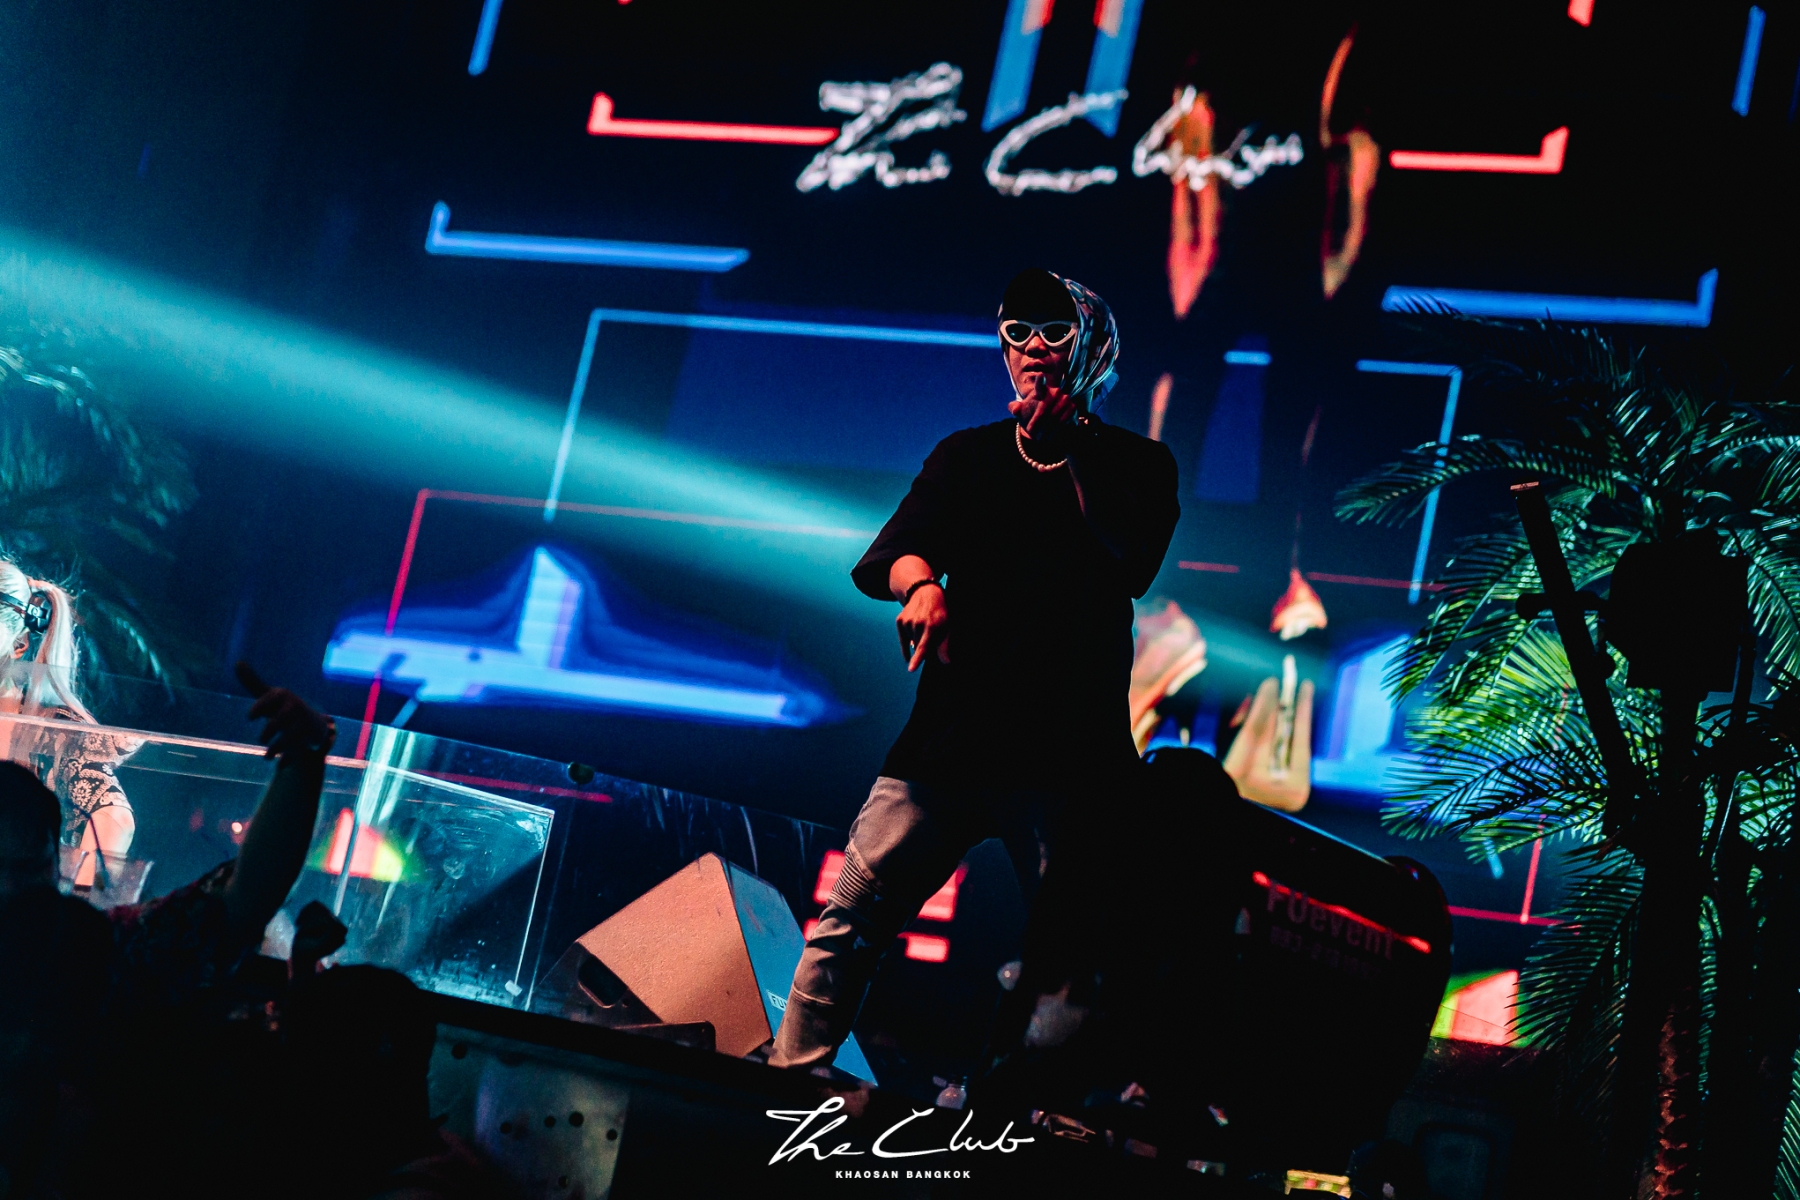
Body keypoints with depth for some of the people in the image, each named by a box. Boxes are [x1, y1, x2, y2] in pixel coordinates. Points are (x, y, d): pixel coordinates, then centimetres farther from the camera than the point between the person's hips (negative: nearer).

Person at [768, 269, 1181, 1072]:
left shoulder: (1136, 464, 11)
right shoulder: (968, 456, 17)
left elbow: (1135, 563, -8)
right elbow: (884, 557, 2)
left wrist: (1068, 446, -10)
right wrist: (921, 585, -22)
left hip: (1069, 755, -2)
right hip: (950, 735, 2)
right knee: (849, 920, -6)